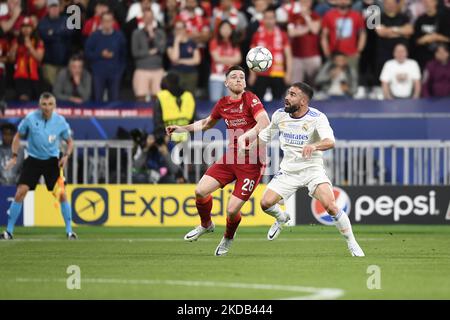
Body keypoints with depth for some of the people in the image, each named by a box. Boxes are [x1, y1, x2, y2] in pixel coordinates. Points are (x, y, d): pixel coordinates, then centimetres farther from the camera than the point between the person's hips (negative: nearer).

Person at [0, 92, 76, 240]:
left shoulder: (60, 121, -10)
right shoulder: (30, 118, -13)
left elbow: (70, 141, 5)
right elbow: (18, 136, 3)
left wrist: (66, 156, -13)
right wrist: (14, 157, -5)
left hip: (52, 161, 0)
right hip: (33, 160, 0)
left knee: (62, 194, -10)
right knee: (20, 192, -11)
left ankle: (69, 231, 3)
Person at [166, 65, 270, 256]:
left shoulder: (250, 99, -10)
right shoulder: (222, 104, 8)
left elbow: (265, 123, -25)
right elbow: (207, 123, 28)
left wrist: (247, 135, -40)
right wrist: (182, 128, 21)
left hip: (251, 162, -6)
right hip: (231, 157, 6)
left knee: (232, 210, -9)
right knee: (200, 191, -7)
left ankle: (228, 238, 26)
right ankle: (206, 225, 24)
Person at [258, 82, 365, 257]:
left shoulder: (317, 118, -17)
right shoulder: (280, 115, -2)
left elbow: (330, 142, -34)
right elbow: (266, 133, 20)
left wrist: (314, 146, -53)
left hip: (312, 169, -4)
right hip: (288, 170, 4)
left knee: (330, 205, -22)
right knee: (266, 203, -11)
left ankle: (352, 244, -6)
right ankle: (282, 218, 26)